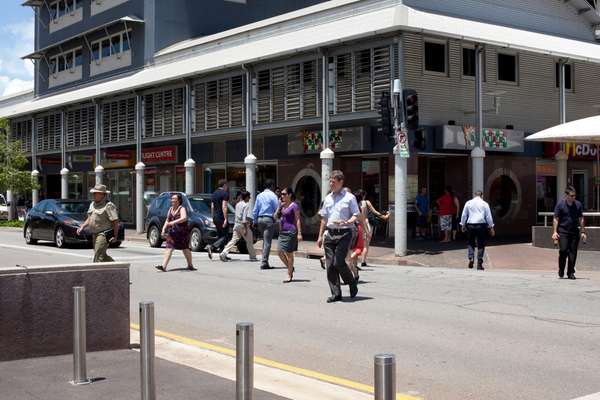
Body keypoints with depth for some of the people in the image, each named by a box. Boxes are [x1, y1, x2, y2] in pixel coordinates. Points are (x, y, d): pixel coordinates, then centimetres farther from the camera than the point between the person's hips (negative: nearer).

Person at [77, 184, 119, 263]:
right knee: (102, 255, 14)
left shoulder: (108, 206, -12)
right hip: (95, 235, 9)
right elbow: (89, 219, 24)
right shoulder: (92, 204, 16)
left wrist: (115, 236, -17)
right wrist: (82, 227, 8)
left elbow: (115, 221, -15)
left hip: (104, 234, -9)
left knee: (98, 257, -13)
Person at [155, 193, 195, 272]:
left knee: (185, 249, 6)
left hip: (182, 232, -6)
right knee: (169, 248, -6)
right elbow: (167, 220, 17)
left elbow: (184, 218, -28)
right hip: (172, 232, 6)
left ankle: (190, 265, 23)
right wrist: (164, 229, 3)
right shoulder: (171, 209, 12)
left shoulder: (182, 209, -10)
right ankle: (163, 266, -15)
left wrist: (174, 222, -37)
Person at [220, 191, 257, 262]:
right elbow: (244, 217, -19)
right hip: (243, 225, -7)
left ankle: (223, 253, -9)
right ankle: (253, 257, 15)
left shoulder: (238, 204, 12)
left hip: (236, 225, 7)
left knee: (233, 240, 4)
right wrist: (246, 229, -19)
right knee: (249, 241, 7)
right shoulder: (246, 205, -12)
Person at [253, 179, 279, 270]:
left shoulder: (259, 195, 12)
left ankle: (264, 261, 19)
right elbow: (277, 209, -8)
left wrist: (255, 221, 16)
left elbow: (255, 210, 13)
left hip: (260, 219, 6)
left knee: (265, 241, 18)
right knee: (267, 242, -5)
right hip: (269, 219, -6)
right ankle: (264, 262, -9)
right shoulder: (273, 195, -5)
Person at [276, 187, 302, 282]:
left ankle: (289, 276, 5)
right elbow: (276, 216, 11)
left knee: (289, 253, -2)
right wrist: (279, 206, -1)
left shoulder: (294, 205, -8)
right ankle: (290, 268, 24)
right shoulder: (283, 205, 14)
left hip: (290, 232, -7)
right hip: (282, 232, 7)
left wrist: (299, 233, -16)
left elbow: (298, 220, -11)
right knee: (280, 252, 4)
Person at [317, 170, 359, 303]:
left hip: (344, 234, -5)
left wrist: (347, 222, -21)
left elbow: (356, 215, -2)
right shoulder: (328, 198, 15)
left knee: (338, 262, -13)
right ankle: (336, 293, 9)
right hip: (330, 234, 5)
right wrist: (320, 236, 17)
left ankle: (352, 284, 13)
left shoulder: (349, 197, -1)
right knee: (330, 264, 1)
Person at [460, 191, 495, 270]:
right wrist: (491, 228, 9)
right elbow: (488, 217, 4)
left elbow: (464, 215, 10)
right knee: (481, 245, 4)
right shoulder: (484, 204, 3)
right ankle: (479, 263, 2)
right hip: (481, 225, -2)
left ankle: (471, 259, -1)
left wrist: (463, 225, 19)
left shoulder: (468, 203, 7)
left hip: (470, 225, 2)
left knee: (471, 243, 17)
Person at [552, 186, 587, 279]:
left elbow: (581, 219, 12)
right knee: (563, 251, -11)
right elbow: (556, 219, 0)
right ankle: (561, 271, 8)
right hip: (563, 231, -3)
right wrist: (554, 232, -8)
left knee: (573, 253, 1)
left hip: (574, 232, 3)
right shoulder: (560, 204, -3)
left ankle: (571, 273, 10)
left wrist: (583, 232, 8)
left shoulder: (578, 204, 5)